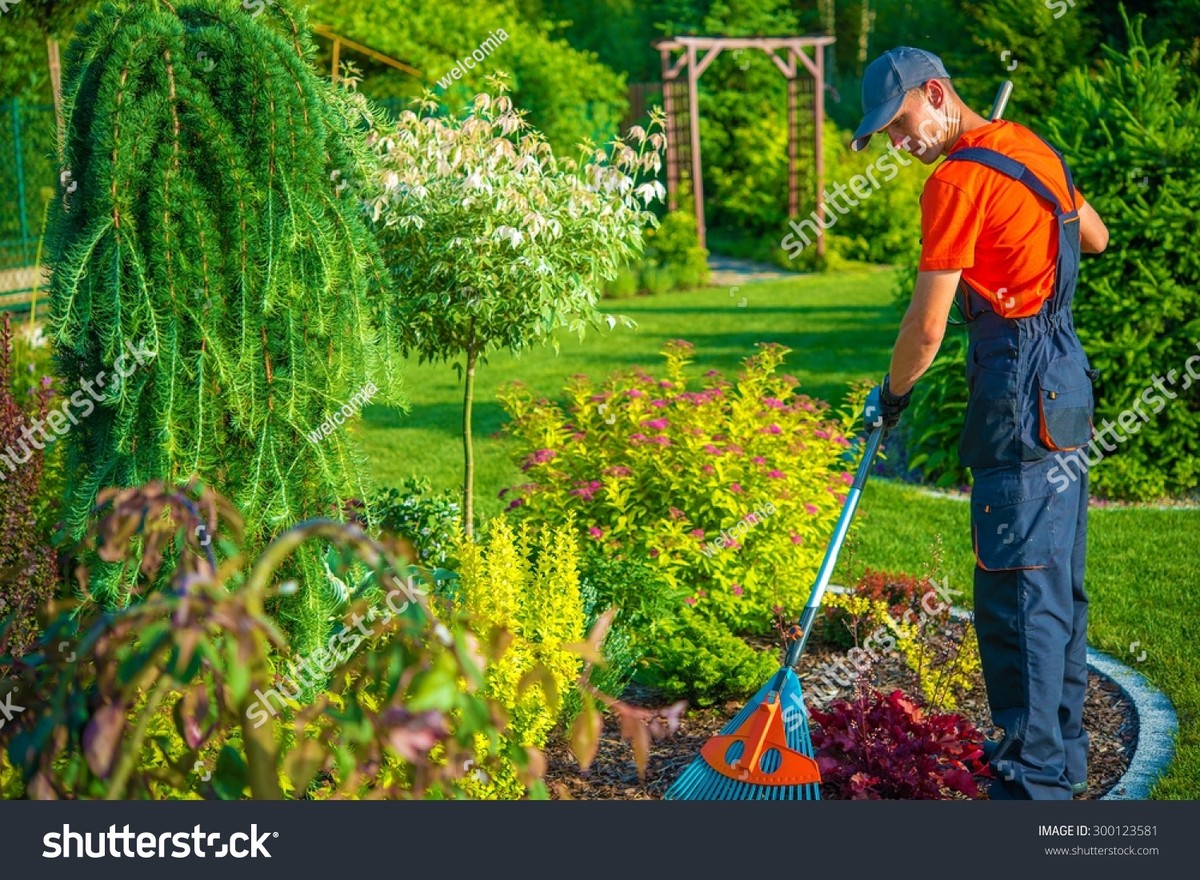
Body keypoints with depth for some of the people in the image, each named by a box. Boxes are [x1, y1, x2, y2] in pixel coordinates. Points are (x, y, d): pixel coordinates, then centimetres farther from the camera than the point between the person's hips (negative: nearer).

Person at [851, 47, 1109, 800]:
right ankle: (1063, 748, 27)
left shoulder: (960, 179, -14)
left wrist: (893, 396, 4)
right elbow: (1097, 238, 27)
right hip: (1065, 379, 10)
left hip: (1021, 395, -10)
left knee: (1019, 592, -6)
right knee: (1060, 582, 16)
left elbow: (927, 325, -13)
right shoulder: (1031, 147, 13)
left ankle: (1037, 779, -1)